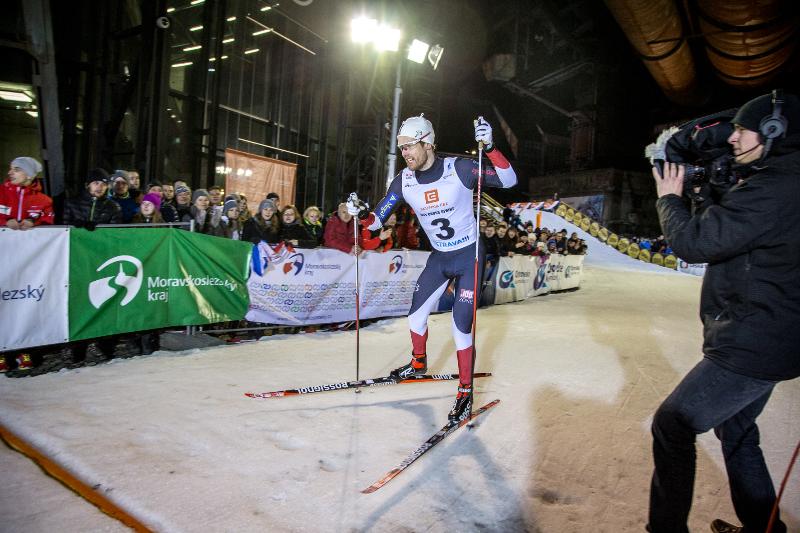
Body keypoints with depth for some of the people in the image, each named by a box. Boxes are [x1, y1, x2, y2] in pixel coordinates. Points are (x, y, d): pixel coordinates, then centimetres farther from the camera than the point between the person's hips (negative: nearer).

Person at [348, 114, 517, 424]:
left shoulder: (459, 169, -19)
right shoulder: (404, 181, -7)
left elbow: (509, 181, -20)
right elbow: (378, 220, -3)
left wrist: (489, 148, -34)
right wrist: (361, 214, -24)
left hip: (469, 256, -5)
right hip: (438, 258, 5)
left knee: (461, 328, -7)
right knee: (415, 317, 11)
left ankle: (465, 392, 12)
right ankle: (418, 363, 41)